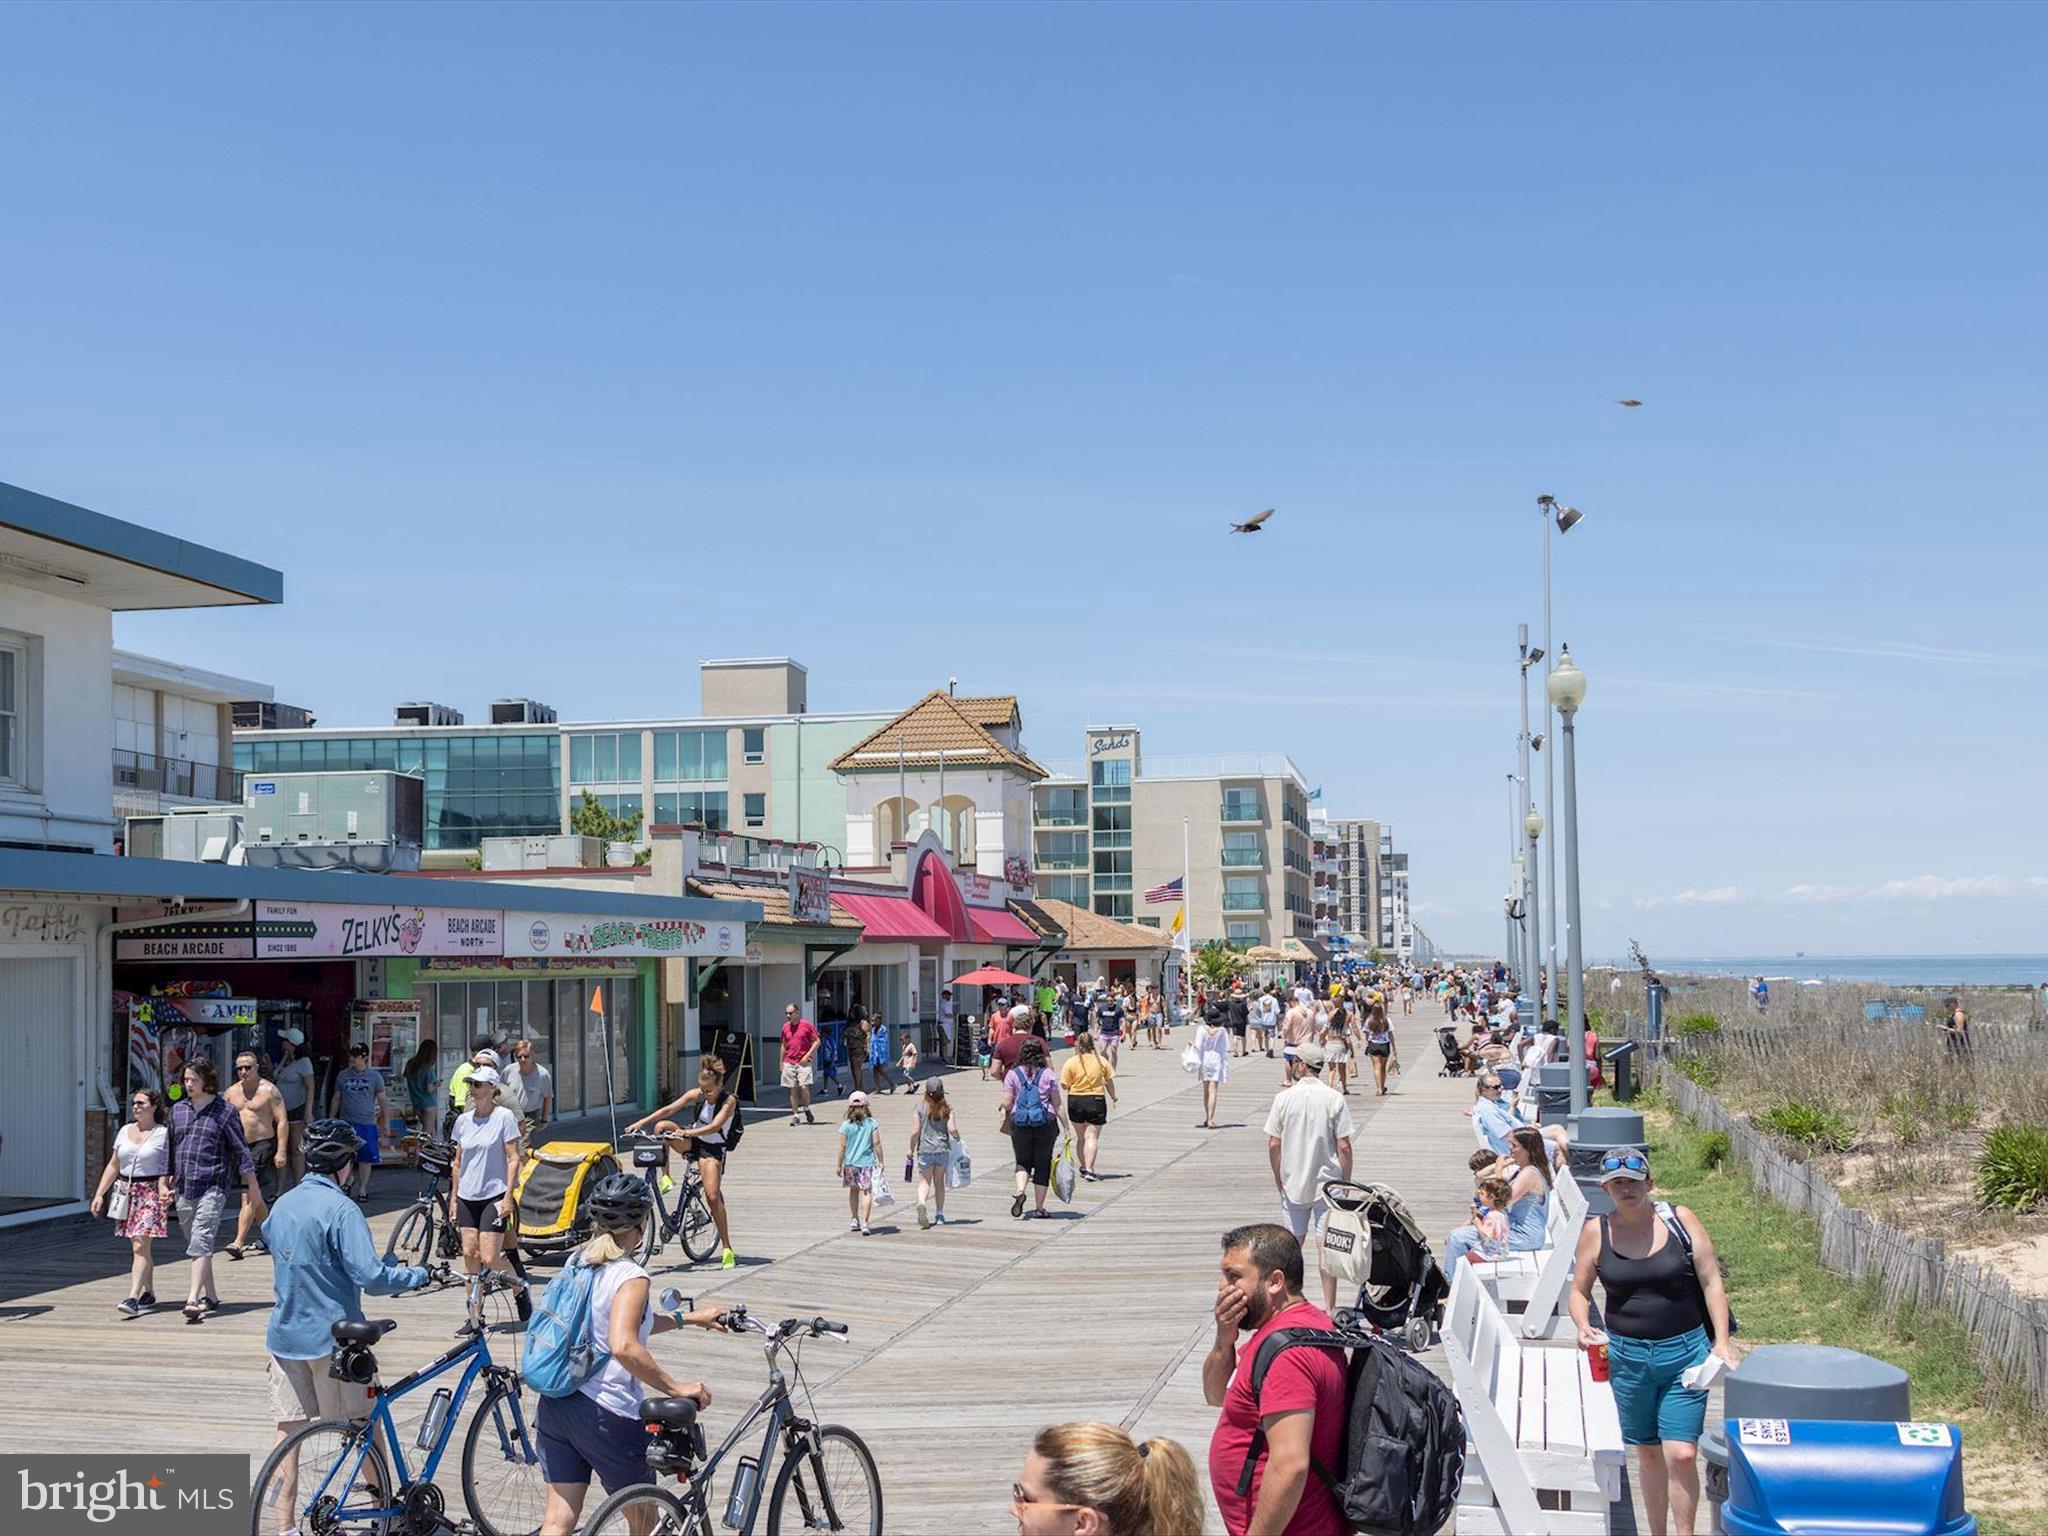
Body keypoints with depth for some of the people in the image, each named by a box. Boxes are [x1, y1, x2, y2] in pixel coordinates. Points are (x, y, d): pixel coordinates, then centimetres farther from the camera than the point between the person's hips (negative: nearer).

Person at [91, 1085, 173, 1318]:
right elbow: (113, 1166, 15)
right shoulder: (125, 1131, 12)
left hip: (150, 1193, -6)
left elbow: (167, 1168, -6)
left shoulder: (163, 1133, -3)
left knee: (140, 1246, -14)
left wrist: (164, 1190, -21)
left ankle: (133, 1298, -19)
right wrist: (100, 1194, 9)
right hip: (126, 1191, 6)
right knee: (139, 1247, 11)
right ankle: (149, 1293, 24)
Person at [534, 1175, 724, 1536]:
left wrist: (688, 1318, 25)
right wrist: (677, 1388, -27)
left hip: (554, 1406, 7)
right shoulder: (631, 1278, -18)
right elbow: (624, 1346, -34)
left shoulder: (578, 1261, 8)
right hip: (608, 1413, -7)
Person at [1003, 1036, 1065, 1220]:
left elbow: (1006, 1104, -4)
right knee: (1042, 1165, 9)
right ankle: (1039, 1208, 10)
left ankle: (1020, 1192, -12)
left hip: (1019, 1123, 0)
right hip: (1046, 1123, 0)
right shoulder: (1048, 1075, 0)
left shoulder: (1012, 1074, -1)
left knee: (1023, 1162, 15)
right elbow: (1057, 1104, -1)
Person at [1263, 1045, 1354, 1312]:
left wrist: (1279, 1180, 9)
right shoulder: (1335, 1099, -7)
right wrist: (1345, 1183, 2)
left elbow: (1273, 1144, -4)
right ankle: (1329, 1307, 6)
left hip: (1292, 1183, 1)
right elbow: (1344, 1146, -9)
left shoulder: (1284, 1098, -6)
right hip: (1328, 1183, -1)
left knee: (1292, 1243, 13)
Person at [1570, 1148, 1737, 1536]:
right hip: (1627, 1355, 2)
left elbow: (1711, 1282, -2)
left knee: (1681, 1455, -10)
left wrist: (1721, 1341, -10)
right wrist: (1583, 1326, -10)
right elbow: (1579, 1291, 10)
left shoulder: (1680, 1220, -4)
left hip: (1685, 1351, -2)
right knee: (1649, 1454, 13)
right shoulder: (1596, 1233, 0)